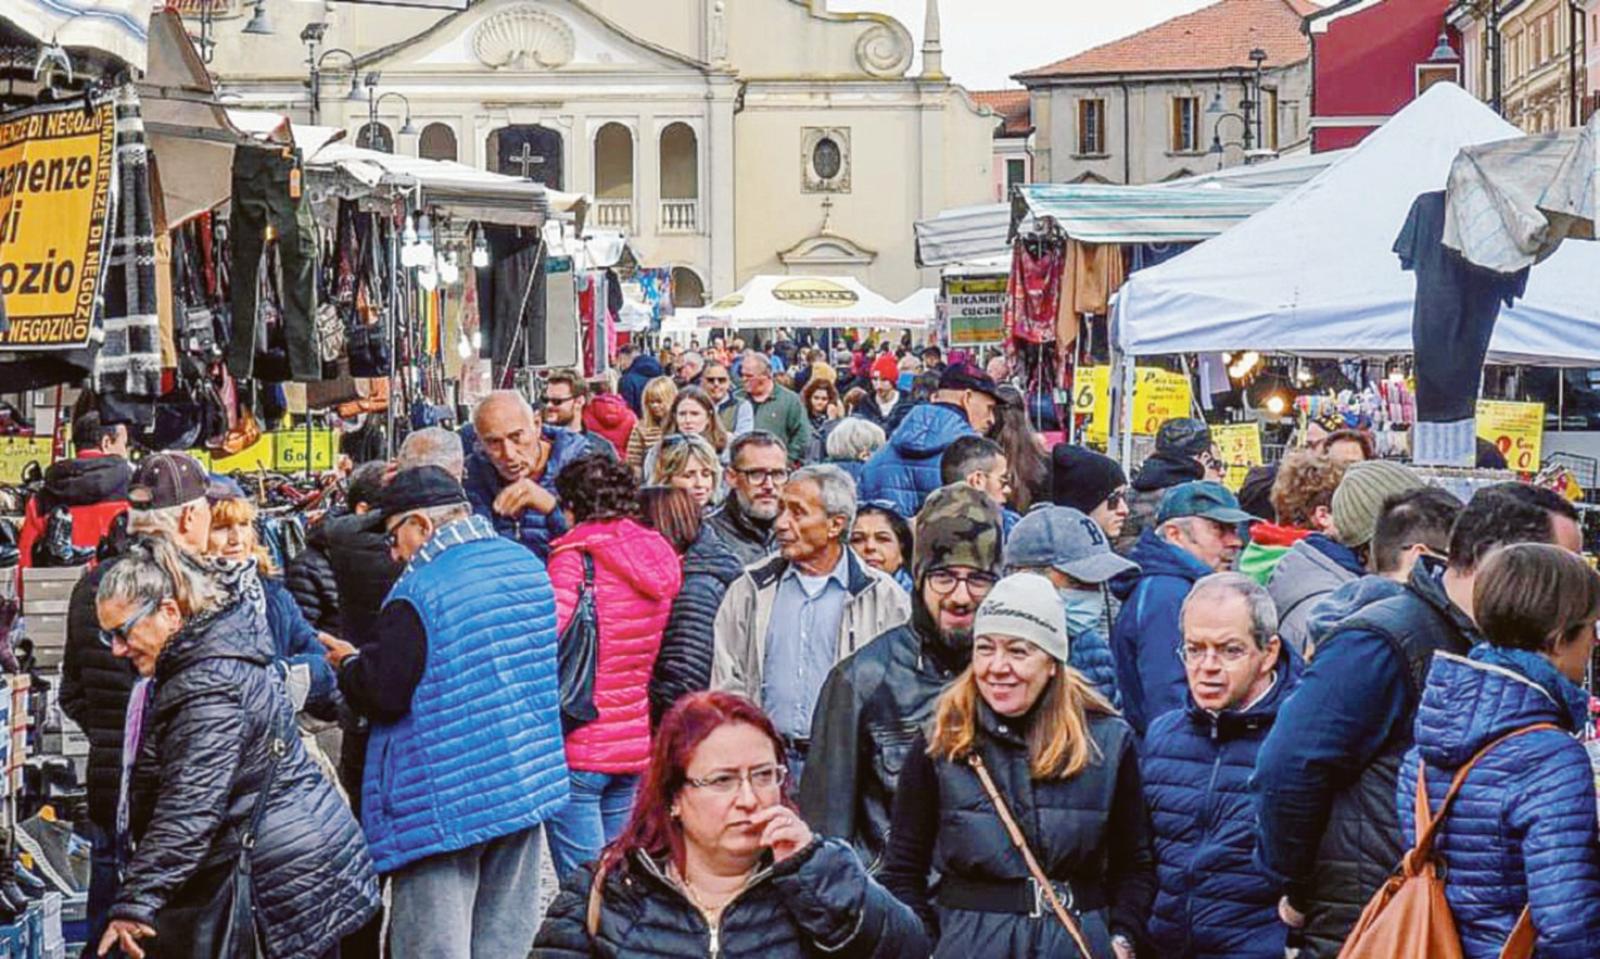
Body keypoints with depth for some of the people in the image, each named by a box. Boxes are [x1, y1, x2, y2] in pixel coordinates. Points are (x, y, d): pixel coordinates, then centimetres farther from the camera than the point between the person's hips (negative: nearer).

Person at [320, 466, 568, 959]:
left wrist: (349, 663, 5)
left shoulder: (419, 590, -16)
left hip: (445, 800, -7)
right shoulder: (527, 566, 8)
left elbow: (382, 693, -17)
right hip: (526, 785, 7)